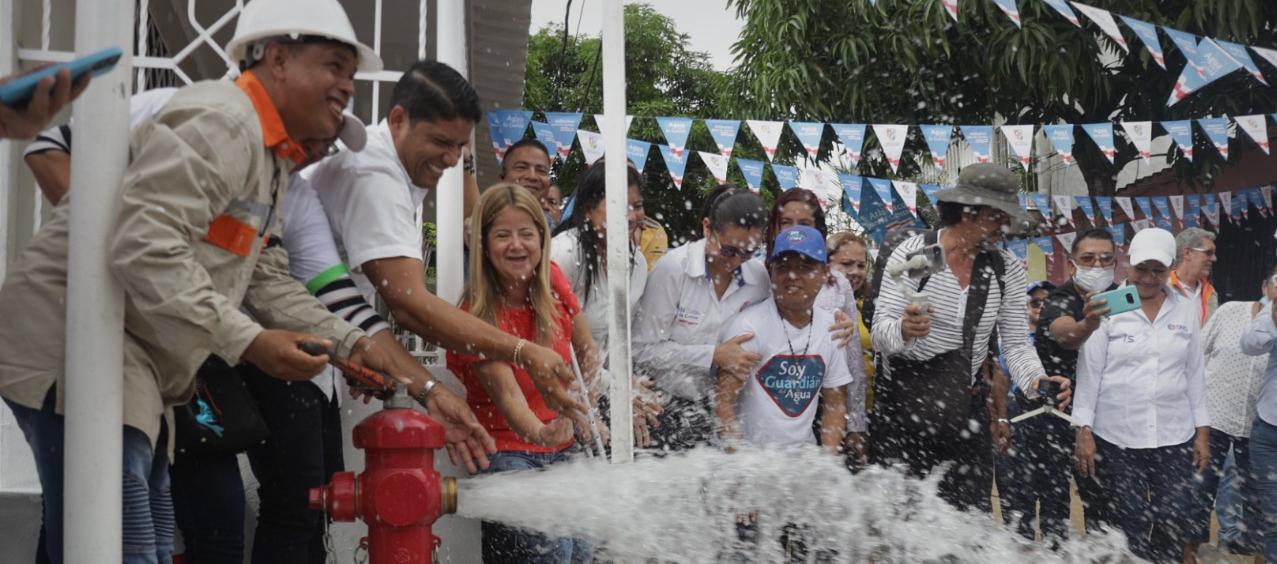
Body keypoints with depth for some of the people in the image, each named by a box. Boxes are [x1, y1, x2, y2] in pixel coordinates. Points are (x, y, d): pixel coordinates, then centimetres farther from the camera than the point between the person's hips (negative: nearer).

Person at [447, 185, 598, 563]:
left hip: (562, 449, 5)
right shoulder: (478, 315, -16)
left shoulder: (553, 283, -2)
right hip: (508, 452, -5)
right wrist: (539, 434, -46)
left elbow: (585, 347, 12)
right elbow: (507, 392, -27)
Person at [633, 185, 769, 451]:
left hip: (719, 405, 3)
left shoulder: (759, 278, 1)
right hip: (667, 401, -3)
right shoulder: (673, 267, -11)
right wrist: (714, 356, -15)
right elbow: (644, 349, -11)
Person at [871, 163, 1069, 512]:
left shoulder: (1006, 270, 3)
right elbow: (881, 333, -13)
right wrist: (904, 329, -37)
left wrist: (1036, 380, -17)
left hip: (967, 411, 4)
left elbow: (1016, 343, 4)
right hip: (903, 407, -3)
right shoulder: (913, 254, -9)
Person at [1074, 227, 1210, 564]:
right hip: (1116, 437, -3)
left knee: (1176, 523, 4)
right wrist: (1083, 431, -5)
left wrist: (1203, 432, 8)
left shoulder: (1186, 310, 6)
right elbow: (1089, 372, -2)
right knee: (1130, 526, 1)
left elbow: (1195, 373, 10)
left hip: (1175, 437, 3)